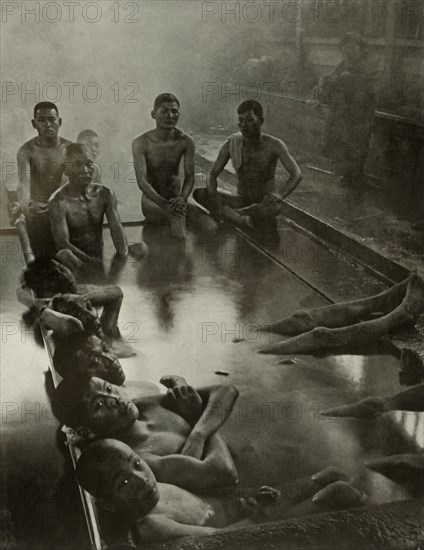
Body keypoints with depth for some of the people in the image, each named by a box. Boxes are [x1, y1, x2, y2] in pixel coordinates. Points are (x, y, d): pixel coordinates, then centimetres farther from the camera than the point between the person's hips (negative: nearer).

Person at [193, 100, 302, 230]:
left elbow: (297, 174, -22)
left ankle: (226, 213, -27)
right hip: (241, 200, 3)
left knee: (274, 208, -41)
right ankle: (240, 219, -39)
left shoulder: (274, 145, -14)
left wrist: (281, 195, -41)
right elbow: (213, 175, -5)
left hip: (264, 204, -3)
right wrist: (213, 194, -28)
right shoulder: (231, 144, -7)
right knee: (199, 194, -20)